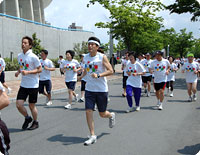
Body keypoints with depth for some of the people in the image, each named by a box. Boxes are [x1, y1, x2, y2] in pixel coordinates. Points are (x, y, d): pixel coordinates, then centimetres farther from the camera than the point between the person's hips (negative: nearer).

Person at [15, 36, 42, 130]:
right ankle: (27, 118, 25)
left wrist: (27, 72, -22)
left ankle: (35, 122, 28)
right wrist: (18, 72, 1)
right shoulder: (19, 56, 7)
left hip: (33, 85, -5)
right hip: (23, 85, 5)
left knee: (31, 106, 5)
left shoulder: (33, 57, -13)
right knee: (18, 104, -3)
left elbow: (40, 69, -11)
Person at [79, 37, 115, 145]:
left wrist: (98, 75, -26)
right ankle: (92, 136, 3)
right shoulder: (86, 57, 7)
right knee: (88, 112, -7)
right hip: (89, 89, 4)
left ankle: (111, 115, 43)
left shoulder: (102, 57, -9)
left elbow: (111, 71, -14)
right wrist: (82, 76, 18)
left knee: (102, 114, 7)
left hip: (101, 90, -4)